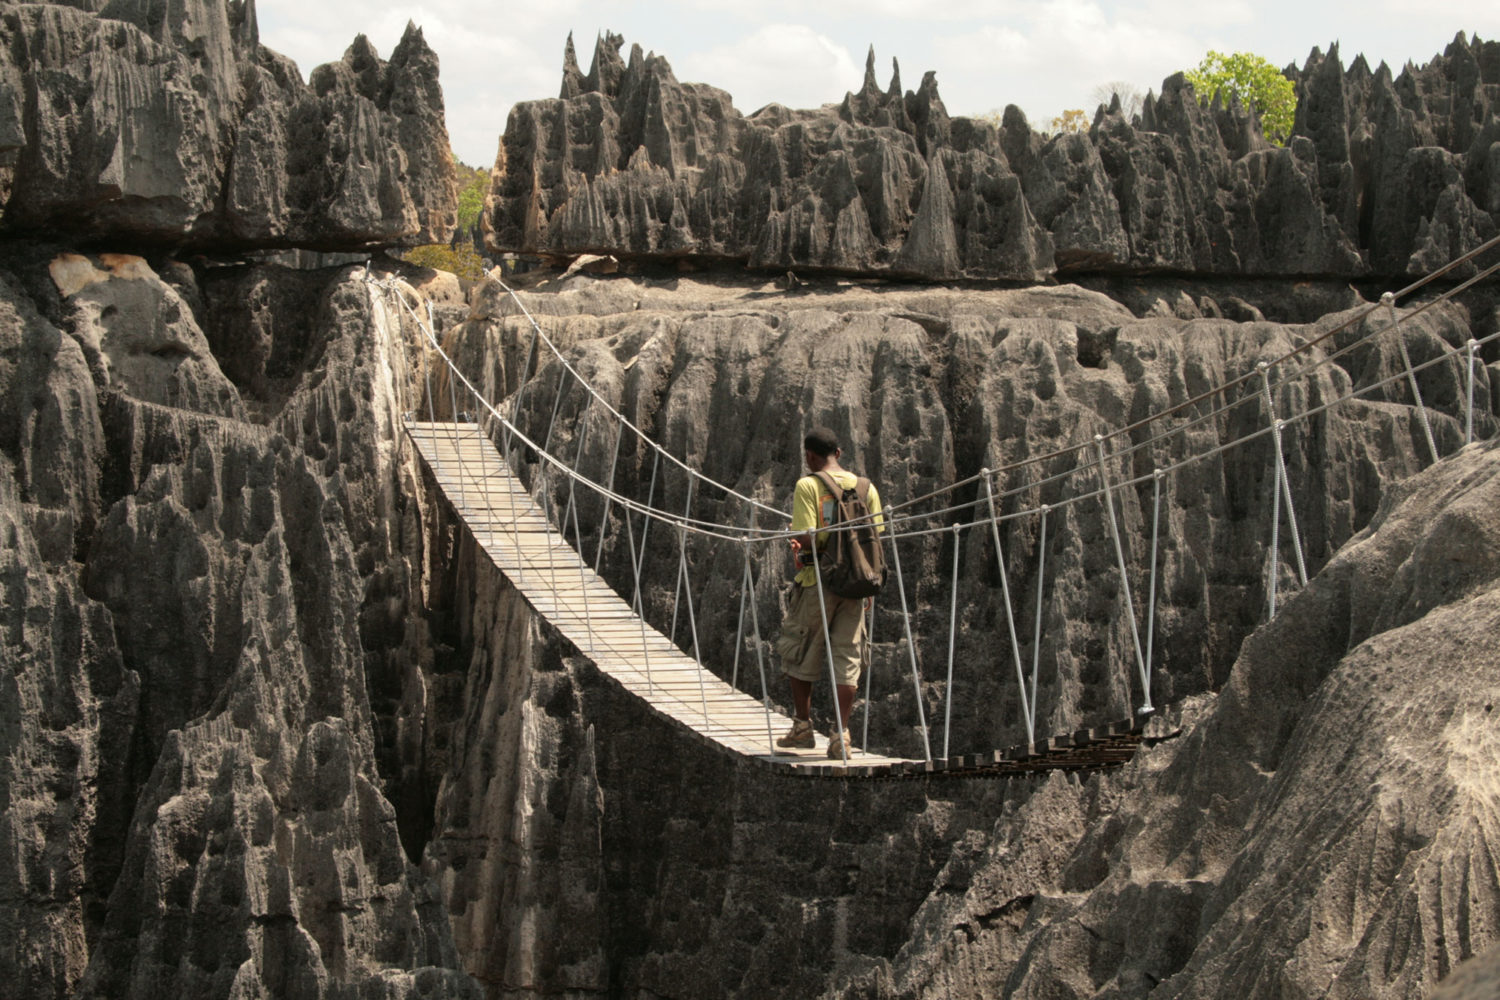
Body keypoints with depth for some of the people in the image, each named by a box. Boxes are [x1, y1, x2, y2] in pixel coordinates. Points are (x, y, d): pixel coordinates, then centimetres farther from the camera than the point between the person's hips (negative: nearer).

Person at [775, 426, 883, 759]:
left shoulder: (807, 486, -8)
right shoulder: (865, 487, 5)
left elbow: (807, 538, -18)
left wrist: (799, 547, 3)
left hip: (817, 582, -4)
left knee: (798, 654, 12)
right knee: (847, 657, 5)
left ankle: (803, 727, 16)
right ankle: (841, 735, 0)